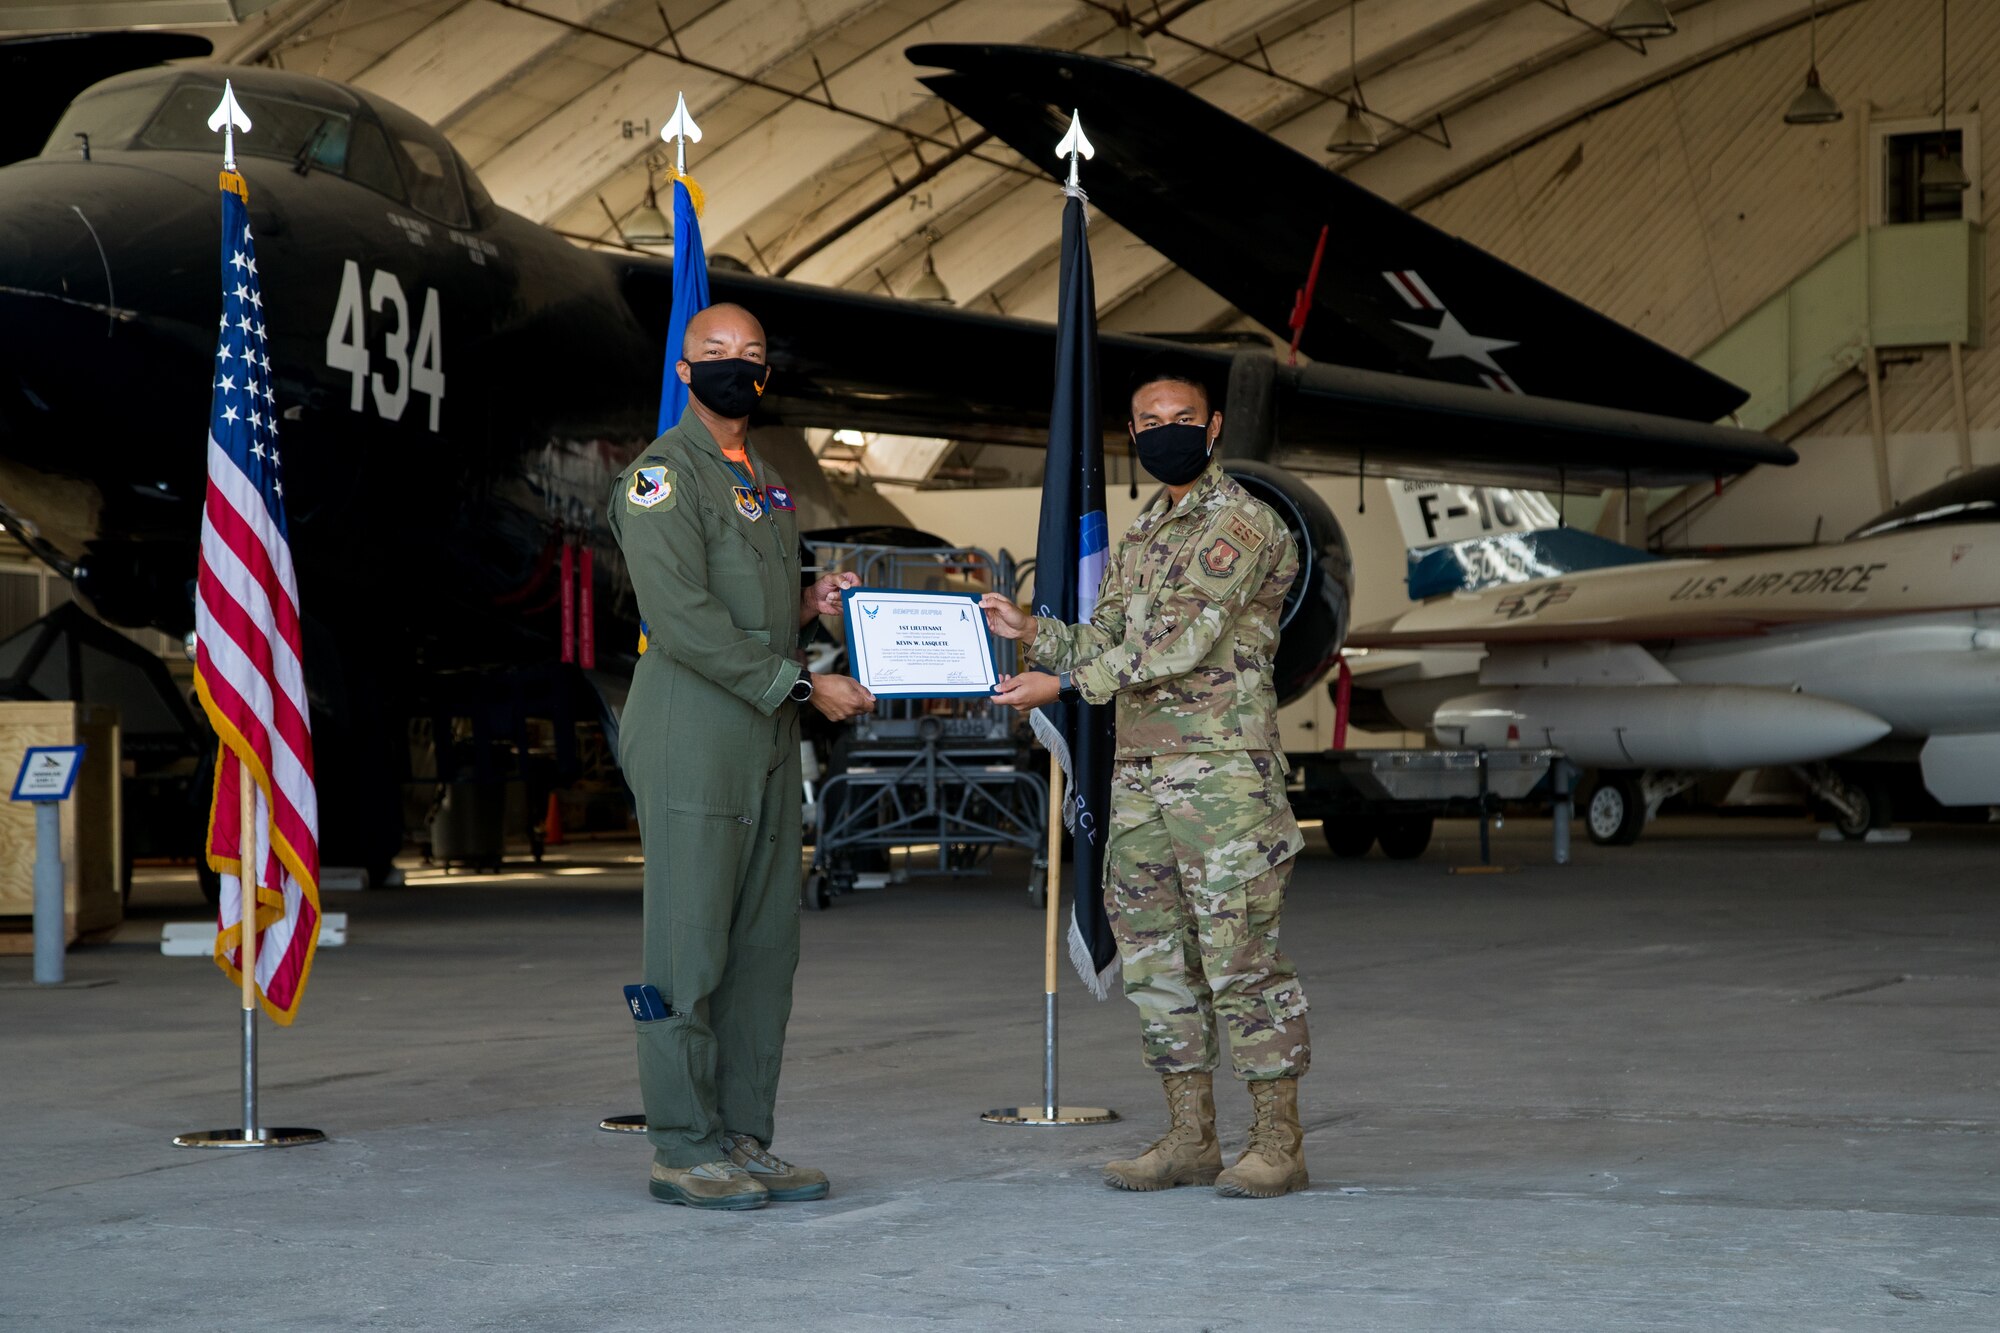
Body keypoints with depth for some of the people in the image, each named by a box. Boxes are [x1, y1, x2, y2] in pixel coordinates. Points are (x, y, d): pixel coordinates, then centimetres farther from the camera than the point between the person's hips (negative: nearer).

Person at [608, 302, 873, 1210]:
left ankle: (743, 1138, 15)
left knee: (765, 947, 8)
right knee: (688, 951, -5)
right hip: (691, 745, -9)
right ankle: (684, 1149, 0)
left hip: (768, 744, 9)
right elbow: (683, 615, -18)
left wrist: (807, 604, 6)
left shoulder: (765, 481, 20)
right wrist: (802, 685, -18)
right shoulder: (662, 474, -8)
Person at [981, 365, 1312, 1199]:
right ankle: (1190, 1140, 15)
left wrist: (1065, 683, -19)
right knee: (1156, 957, 8)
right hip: (1139, 774, 8)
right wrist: (1027, 630, 2)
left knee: (1240, 956, -7)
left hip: (1224, 770, -8)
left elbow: (1185, 640, -18)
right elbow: (1106, 647, 19)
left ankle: (1279, 1145, -1)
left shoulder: (1239, 523, -8)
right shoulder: (1139, 539, 19)